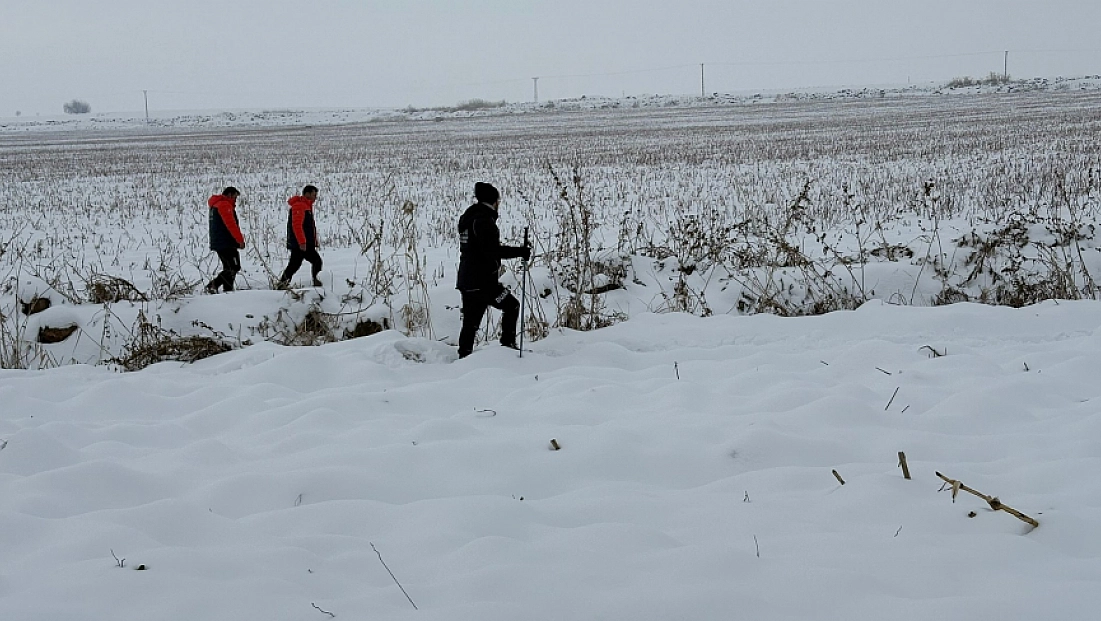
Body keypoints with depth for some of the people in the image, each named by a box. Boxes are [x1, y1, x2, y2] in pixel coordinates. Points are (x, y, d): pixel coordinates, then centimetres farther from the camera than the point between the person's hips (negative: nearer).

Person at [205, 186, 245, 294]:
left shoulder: (215, 205, 24)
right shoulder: (225, 205, -10)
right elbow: (231, 224, -19)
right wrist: (240, 239, -16)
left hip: (218, 243, 11)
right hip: (226, 243, -11)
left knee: (229, 268, 12)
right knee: (234, 268, -12)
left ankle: (227, 290, 6)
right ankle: (214, 284, -21)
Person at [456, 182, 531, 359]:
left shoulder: (468, 217, 16)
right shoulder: (484, 219, -14)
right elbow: (492, 250, -21)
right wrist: (519, 251, -16)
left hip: (466, 280, 9)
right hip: (482, 281, -9)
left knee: (471, 321, 11)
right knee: (511, 306, 4)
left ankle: (464, 356, 10)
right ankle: (508, 344, 4)